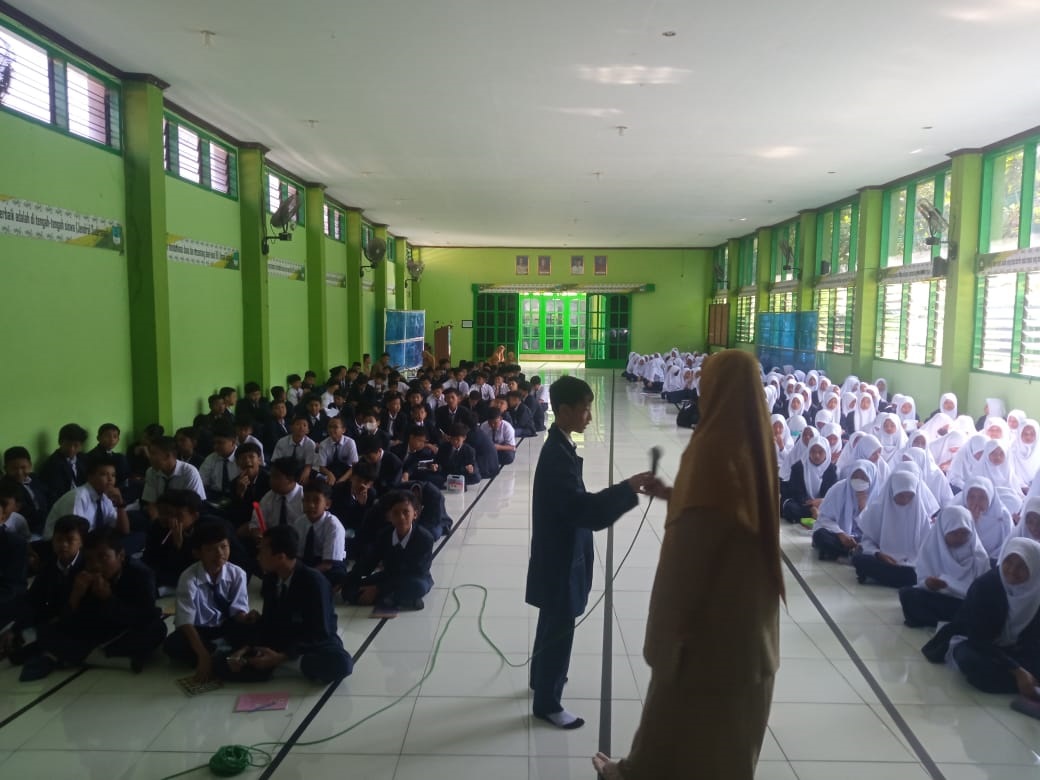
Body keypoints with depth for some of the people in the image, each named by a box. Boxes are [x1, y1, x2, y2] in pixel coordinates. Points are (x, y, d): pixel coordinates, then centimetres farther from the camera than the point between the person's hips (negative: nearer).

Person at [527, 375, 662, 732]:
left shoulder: (560, 447, 5)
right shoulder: (558, 455, -27)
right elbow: (586, 510, -35)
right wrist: (630, 487, -34)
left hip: (560, 555, 10)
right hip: (560, 560, -10)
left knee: (553, 625, 26)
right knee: (559, 630, 5)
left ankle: (541, 678, 45)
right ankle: (547, 703, 22)